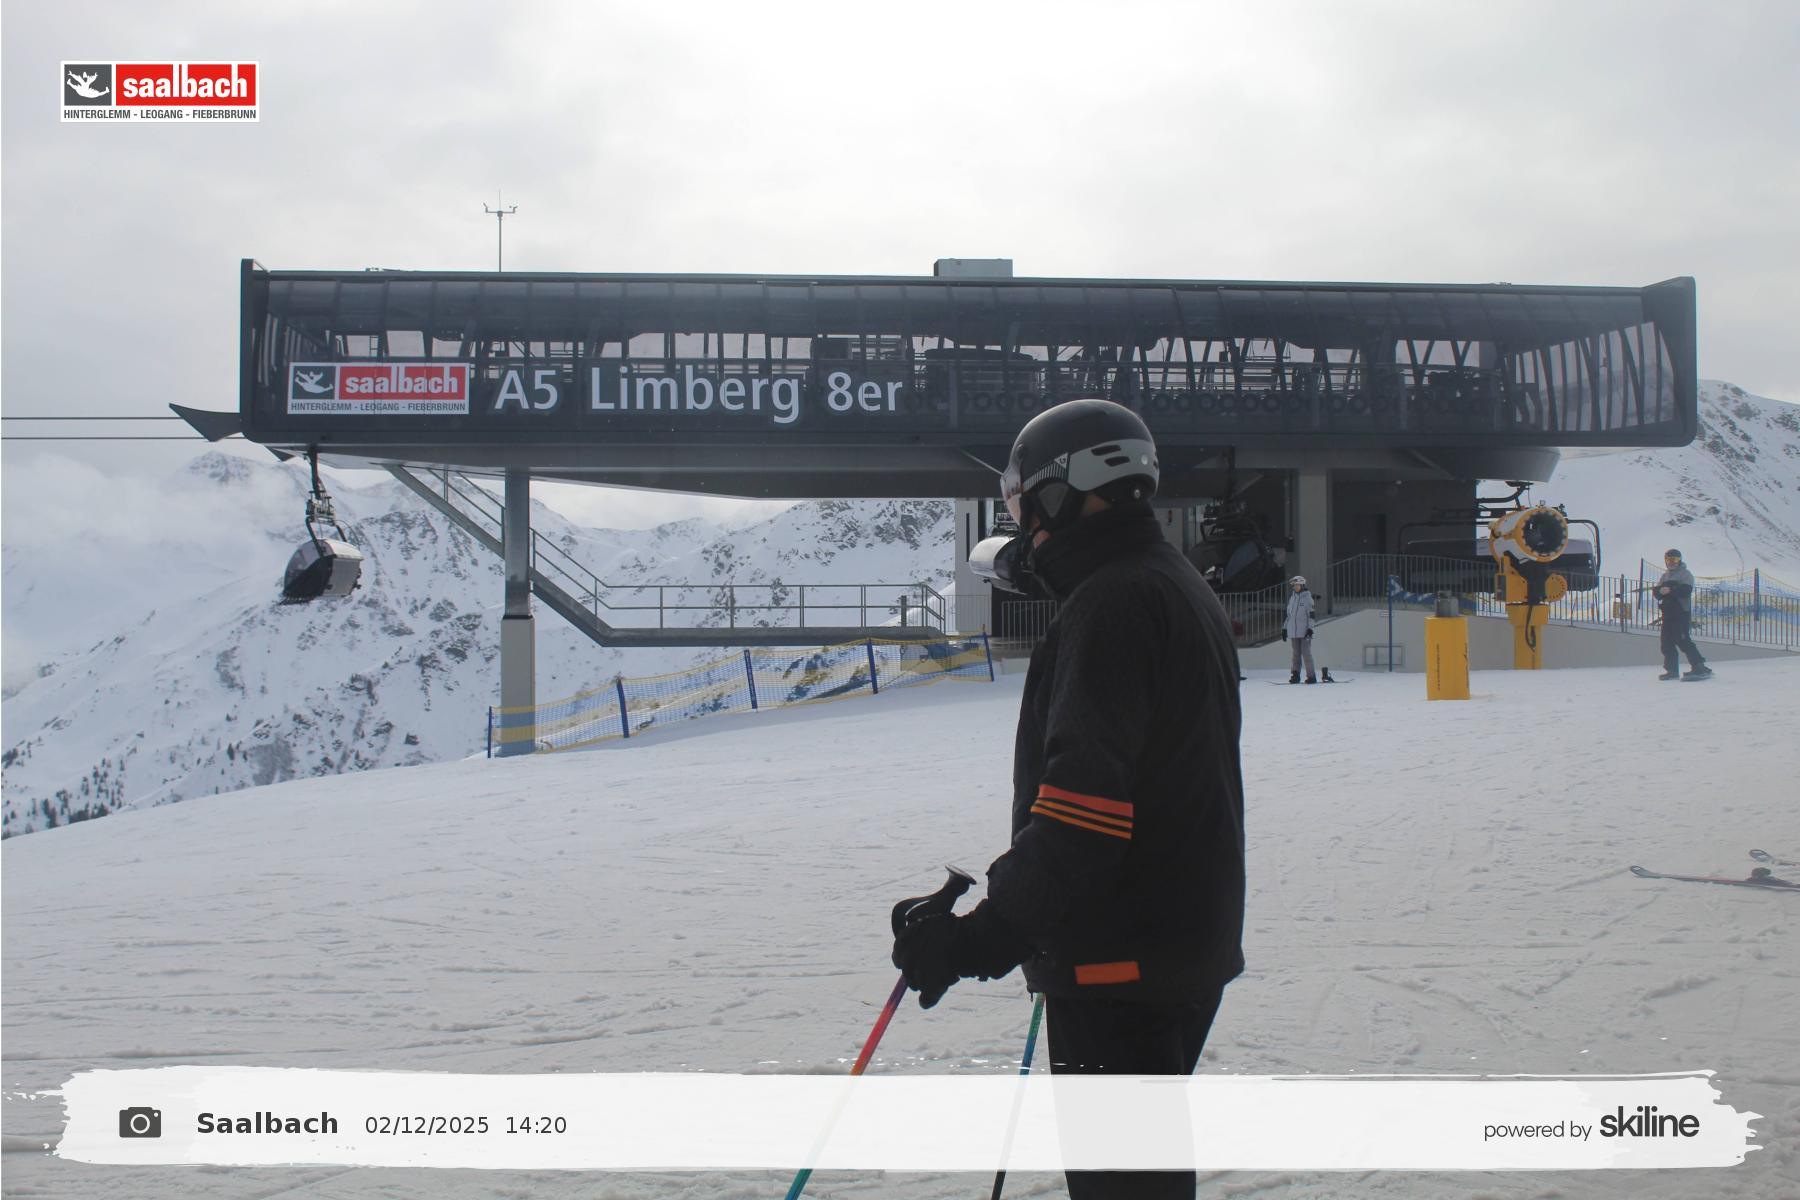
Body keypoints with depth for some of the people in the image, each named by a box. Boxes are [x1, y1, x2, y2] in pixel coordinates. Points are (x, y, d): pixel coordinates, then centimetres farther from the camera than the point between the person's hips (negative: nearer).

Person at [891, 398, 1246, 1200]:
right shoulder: (1179, 588, 16)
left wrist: (984, 935, -26)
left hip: (1122, 962, -11)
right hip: (1187, 945, 11)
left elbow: (1085, 803, -27)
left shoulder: (1111, 604, -18)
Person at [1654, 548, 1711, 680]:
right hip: (1668, 613, 7)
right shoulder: (1665, 576, 21)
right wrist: (1661, 591, -12)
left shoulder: (1685, 574, -1)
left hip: (1682, 612, -7)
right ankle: (1672, 670, 13)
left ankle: (1700, 668, -17)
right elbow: (1656, 592, 11)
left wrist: (1671, 590, -27)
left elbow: (1686, 590, -17)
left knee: (1683, 640, -16)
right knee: (1667, 641, 5)